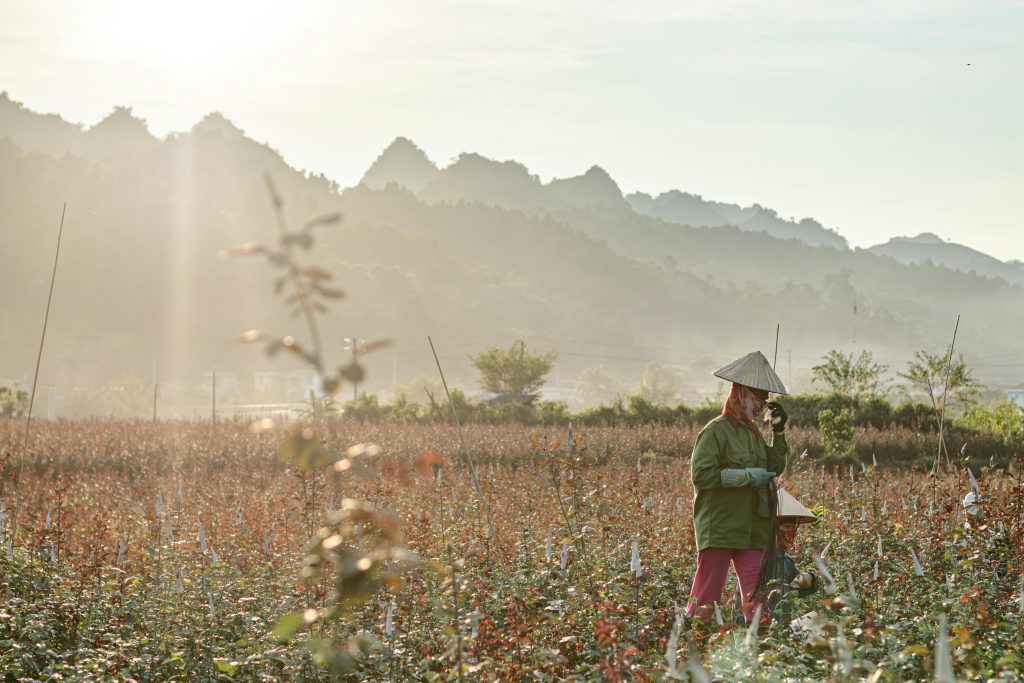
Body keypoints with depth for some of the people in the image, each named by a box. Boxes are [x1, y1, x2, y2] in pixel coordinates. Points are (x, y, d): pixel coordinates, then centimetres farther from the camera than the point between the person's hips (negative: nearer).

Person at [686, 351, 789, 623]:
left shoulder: (753, 433, 17)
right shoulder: (715, 431, -8)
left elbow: (774, 468, 22)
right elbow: (701, 475, -17)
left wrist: (779, 432, 11)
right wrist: (747, 476, -16)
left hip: (751, 529, 8)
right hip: (719, 528, -7)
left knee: (755, 597, 3)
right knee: (706, 594, -6)